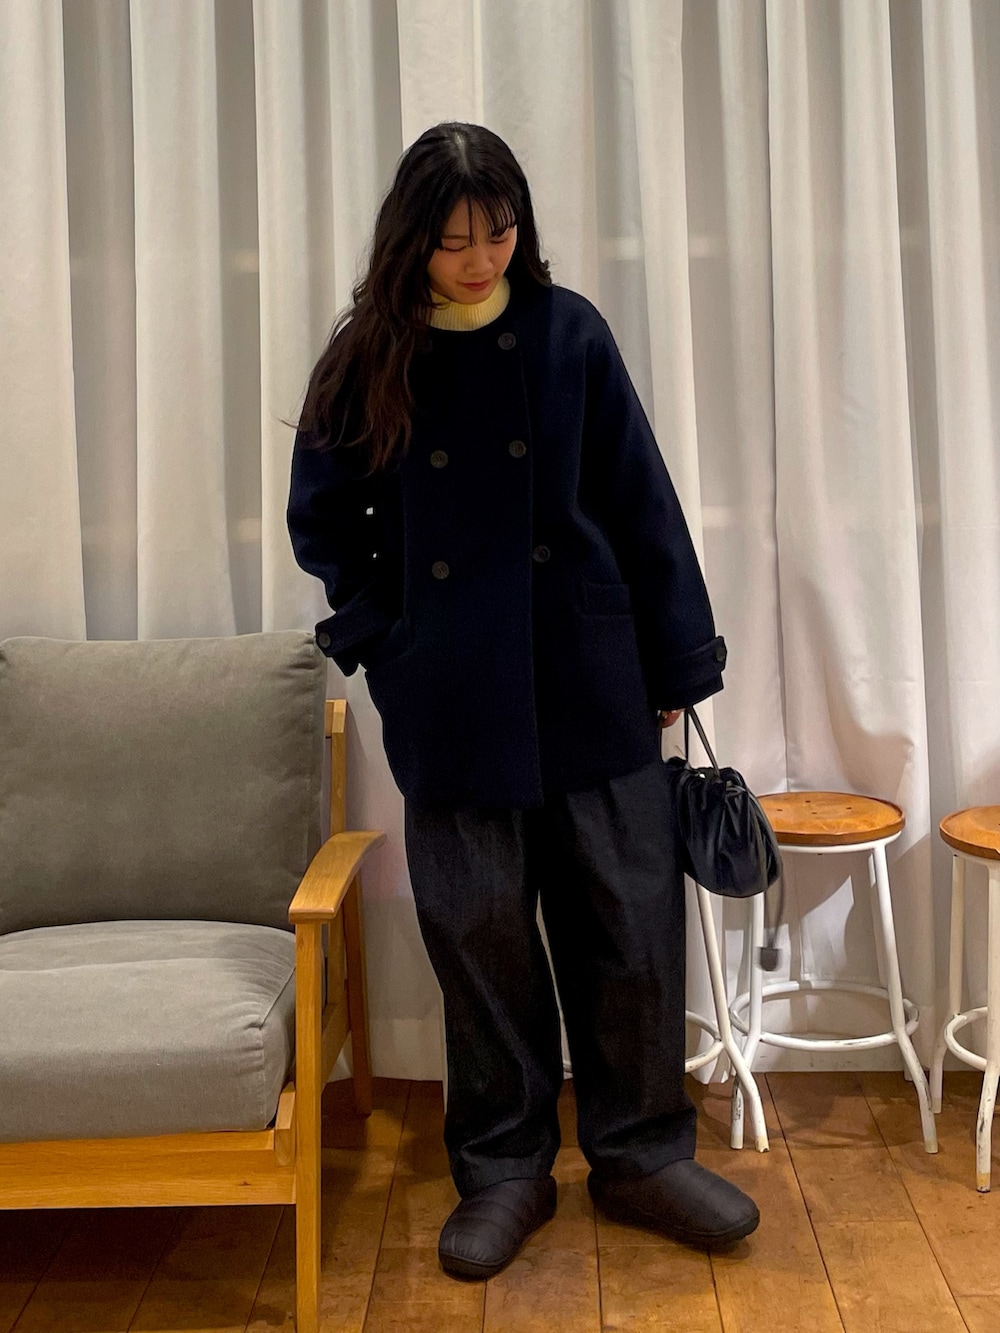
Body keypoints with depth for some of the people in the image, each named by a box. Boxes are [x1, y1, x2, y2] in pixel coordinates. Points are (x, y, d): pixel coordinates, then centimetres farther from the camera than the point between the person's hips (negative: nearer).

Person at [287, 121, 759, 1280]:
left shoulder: (568, 334, 0)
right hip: (454, 702, 0)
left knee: (632, 920, 5)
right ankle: (503, 1170, 25)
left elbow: (640, 504, 2)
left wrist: (677, 662, 1)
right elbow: (323, 523, 11)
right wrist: (385, 631, 0)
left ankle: (641, 1155, 24)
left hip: (590, 684, 0)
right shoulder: (368, 358, 1)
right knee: (479, 932, 8)